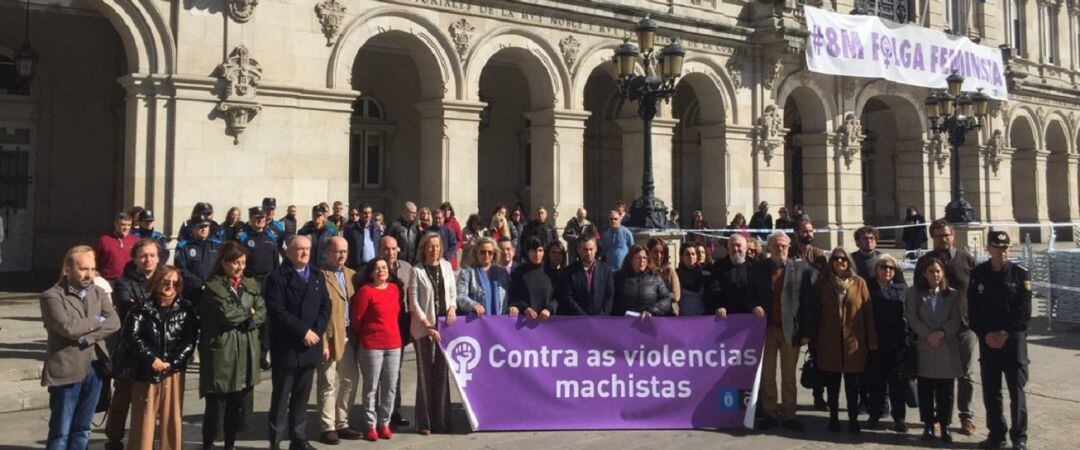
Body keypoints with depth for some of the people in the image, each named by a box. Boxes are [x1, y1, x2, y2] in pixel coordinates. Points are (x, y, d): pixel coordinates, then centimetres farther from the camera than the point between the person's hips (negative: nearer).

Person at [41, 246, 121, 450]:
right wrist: (97, 321, -7)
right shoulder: (52, 296, -8)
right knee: (60, 431, 2)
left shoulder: (98, 292, 9)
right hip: (66, 370, -5)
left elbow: (114, 322, -5)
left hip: (95, 368, 5)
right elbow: (68, 327, -22)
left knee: (82, 429, 13)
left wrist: (87, 337, -17)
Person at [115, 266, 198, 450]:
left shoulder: (186, 309, 3)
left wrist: (171, 362, -12)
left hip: (173, 372, 1)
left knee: (171, 416, 5)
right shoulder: (142, 308, -1)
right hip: (146, 371, -1)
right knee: (144, 417, 3)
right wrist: (151, 359, -15)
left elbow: (190, 340, -2)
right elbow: (131, 336, -7)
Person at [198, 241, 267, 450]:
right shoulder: (213, 287, -6)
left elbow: (261, 314, 3)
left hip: (246, 353, 5)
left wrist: (241, 319, -12)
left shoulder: (252, 285, 12)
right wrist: (248, 313, -1)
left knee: (241, 404, 10)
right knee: (216, 403, 1)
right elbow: (227, 314, -17)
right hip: (221, 352, -5)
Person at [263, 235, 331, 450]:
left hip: (310, 346, 5)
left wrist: (316, 331, -8)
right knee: (281, 397, 1)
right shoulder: (277, 277, -6)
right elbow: (276, 311, -16)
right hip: (286, 348, -5)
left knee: (302, 396, 12)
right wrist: (303, 331, -17)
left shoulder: (317, 277, 14)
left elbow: (325, 306, 8)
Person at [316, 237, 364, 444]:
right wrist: (322, 342, -17)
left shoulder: (352, 275, 15)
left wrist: (358, 335, 5)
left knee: (350, 381, 12)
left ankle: (342, 424, 24)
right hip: (329, 337, -7)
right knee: (328, 384, 0)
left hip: (349, 337, 7)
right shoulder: (319, 275, -8)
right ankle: (327, 427, 11)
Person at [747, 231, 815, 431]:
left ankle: (788, 415, 16)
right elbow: (750, 295, 11)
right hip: (767, 328, 1)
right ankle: (770, 413, 17)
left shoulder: (801, 268, 1)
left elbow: (808, 301, -2)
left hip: (790, 330, -1)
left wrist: (806, 332, -7)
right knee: (767, 375, 7)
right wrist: (754, 307, -12)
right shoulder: (758, 268, 6)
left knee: (789, 376, 7)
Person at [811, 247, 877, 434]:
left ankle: (853, 420, 13)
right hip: (829, 342, 1)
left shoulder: (859, 283, 2)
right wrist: (814, 339, 1)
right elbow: (816, 312, 5)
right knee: (832, 384, 7)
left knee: (852, 385, 4)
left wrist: (871, 340, -4)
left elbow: (868, 312, 0)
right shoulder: (823, 283, 6)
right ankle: (833, 419, 17)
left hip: (853, 342, -1)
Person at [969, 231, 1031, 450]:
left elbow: (1024, 311, -7)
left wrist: (1006, 334, -14)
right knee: (990, 390, 7)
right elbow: (973, 310, 3)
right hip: (987, 340, 2)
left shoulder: (1021, 273, -3)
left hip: (1014, 339, -2)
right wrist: (986, 334, -9)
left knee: (1016, 390, 1)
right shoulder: (978, 274, 3)